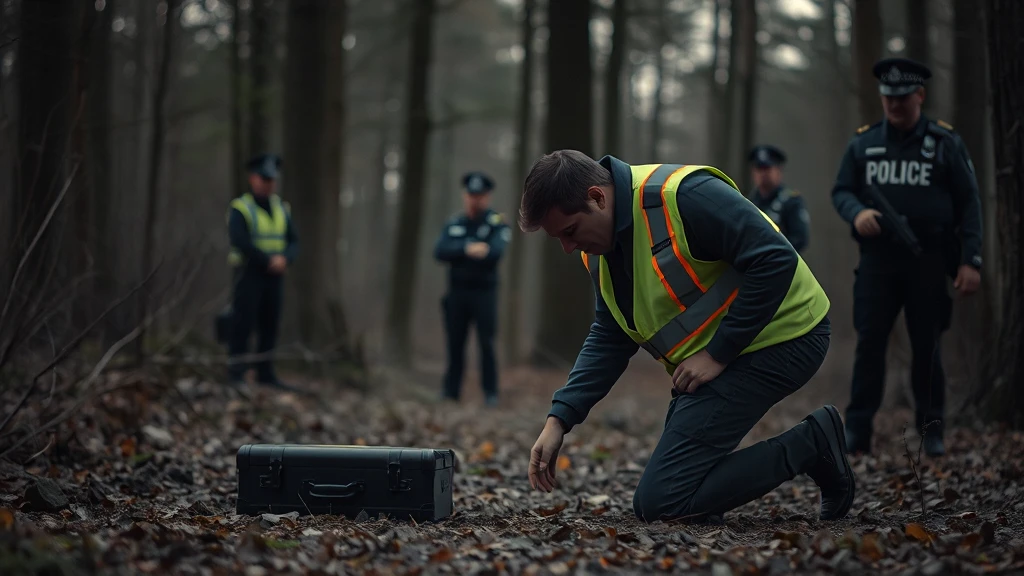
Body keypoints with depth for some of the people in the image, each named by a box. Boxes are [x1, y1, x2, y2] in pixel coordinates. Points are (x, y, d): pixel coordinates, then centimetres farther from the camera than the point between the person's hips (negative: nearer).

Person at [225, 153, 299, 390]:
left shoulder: (281, 208, 14)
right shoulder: (240, 208, -4)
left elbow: (293, 241, 9)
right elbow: (241, 242, -16)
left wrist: (285, 259, -13)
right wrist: (269, 261, -18)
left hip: (275, 275, 5)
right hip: (249, 274, -5)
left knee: (270, 326, 6)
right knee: (242, 325, -7)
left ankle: (265, 374, 11)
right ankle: (236, 373, -5)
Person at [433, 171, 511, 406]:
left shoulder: (497, 224, -1)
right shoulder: (453, 224, 11)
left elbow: (495, 252, -19)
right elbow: (440, 252, -5)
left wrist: (458, 255, -20)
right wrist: (468, 250, -21)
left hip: (484, 292, -3)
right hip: (456, 292, 3)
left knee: (486, 343, -7)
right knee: (455, 344, 4)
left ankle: (491, 393, -3)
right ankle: (450, 393, 8)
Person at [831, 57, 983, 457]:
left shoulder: (945, 143, 2)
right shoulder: (863, 143, 8)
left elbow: (969, 203, 1)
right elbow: (840, 191, 10)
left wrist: (970, 260, -7)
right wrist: (857, 213, -14)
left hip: (928, 261, -1)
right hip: (878, 258, 1)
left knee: (927, 347, 3)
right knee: (869, 342, -4)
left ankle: (931, 432, 14)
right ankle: (857, 431, -2)